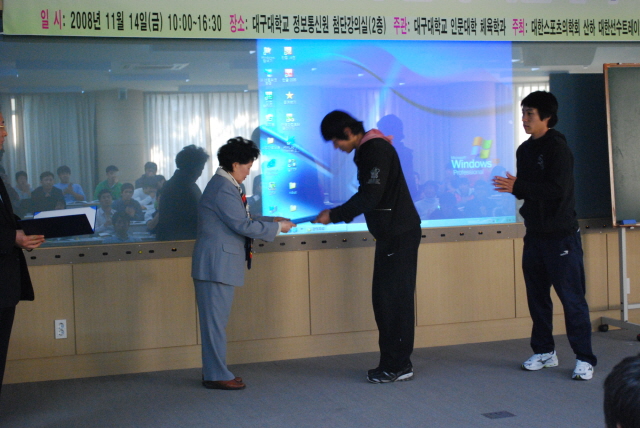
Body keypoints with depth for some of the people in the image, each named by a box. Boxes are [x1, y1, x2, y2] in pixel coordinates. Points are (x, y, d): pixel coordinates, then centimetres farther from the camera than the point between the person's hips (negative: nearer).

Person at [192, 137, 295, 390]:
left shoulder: (223, 185, 17)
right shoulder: (224, 188, -17)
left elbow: (240, 220, 22)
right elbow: (244, 226, -19)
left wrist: (272, 221, 17)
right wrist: (277, 227, -9)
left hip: (219, 264, 11)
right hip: (217, 264, -11)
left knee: (216, 320, 14)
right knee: (215, 320, -4)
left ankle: (214, 371, 21)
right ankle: (216, 376, 1)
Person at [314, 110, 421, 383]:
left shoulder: (376, 150, -15)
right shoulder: (366, 151, 16)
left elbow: (370, 197, -23)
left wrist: (334, 215, -17)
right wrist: (339, 214, 15)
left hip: (399, 234, -10)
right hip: (390, 234, 10)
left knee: (393, 299, -7)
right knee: (385, 299, 11)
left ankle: (397, 366, -1)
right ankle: (396, 363, 16)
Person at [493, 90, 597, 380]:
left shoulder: (557, 148, -11)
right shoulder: (525, 150, 12)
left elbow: (557, 189, -22)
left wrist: (516, 187, -23)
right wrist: (512, 186, -4)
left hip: (561, 234, -8)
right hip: (534, 234, 8)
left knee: (571, 297, -6)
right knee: (536, 296, 11)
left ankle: (584, 359, -1)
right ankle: (544, 352, 23)